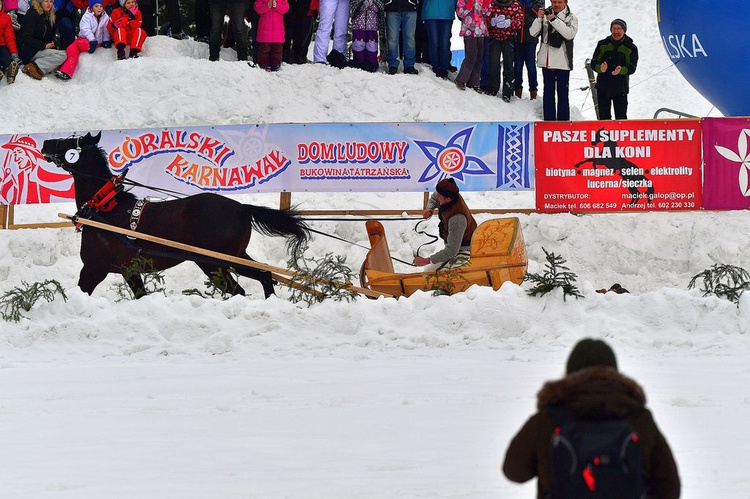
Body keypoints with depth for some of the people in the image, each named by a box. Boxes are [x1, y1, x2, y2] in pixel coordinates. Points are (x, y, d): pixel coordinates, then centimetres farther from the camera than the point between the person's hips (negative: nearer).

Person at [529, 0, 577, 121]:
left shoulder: (571, 18, 3)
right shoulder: (545, 15, 10)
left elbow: (570, 34, -15)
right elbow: (533, 32, 3)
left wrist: (554, 20, -19)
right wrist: (539, 19, -14)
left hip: (562, 62, -3)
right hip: (546, 61, 3)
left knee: (562, 93, -2)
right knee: (548, 93, 7)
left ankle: (563, 121, 1)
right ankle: (549, 120, 13)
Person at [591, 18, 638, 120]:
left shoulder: (631, 48, 2)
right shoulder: (602, 45, 7)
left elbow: (632, 68, -8)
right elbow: (594, 63, 1)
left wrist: (621, 70, -31)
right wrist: (600, 68, -24)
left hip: (621, 89, -2)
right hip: (603, 87, 2)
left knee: (621, 118, -1)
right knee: (604, 117, 3)